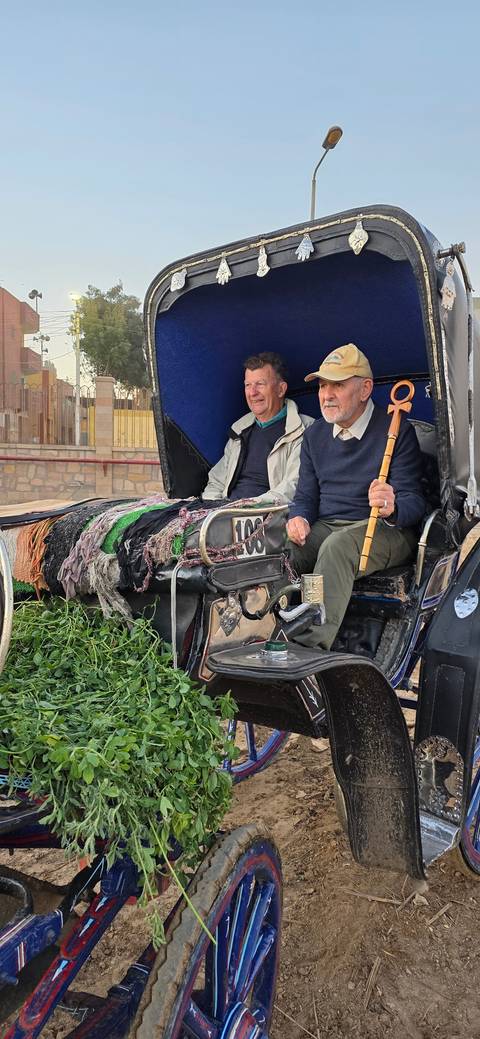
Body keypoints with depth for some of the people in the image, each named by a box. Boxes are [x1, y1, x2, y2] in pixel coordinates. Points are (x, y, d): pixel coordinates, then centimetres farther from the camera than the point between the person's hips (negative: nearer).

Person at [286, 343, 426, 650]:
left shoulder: (397, 431, -7)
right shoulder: (315, 434, 11)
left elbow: (413, 501, -11)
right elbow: (306, 495, 15)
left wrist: (391, 509, -35)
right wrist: (299, 518, -9)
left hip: (384, 531, -5)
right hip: (324, 529, 5)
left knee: (337, 545, -38)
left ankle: (311, 644, -44)